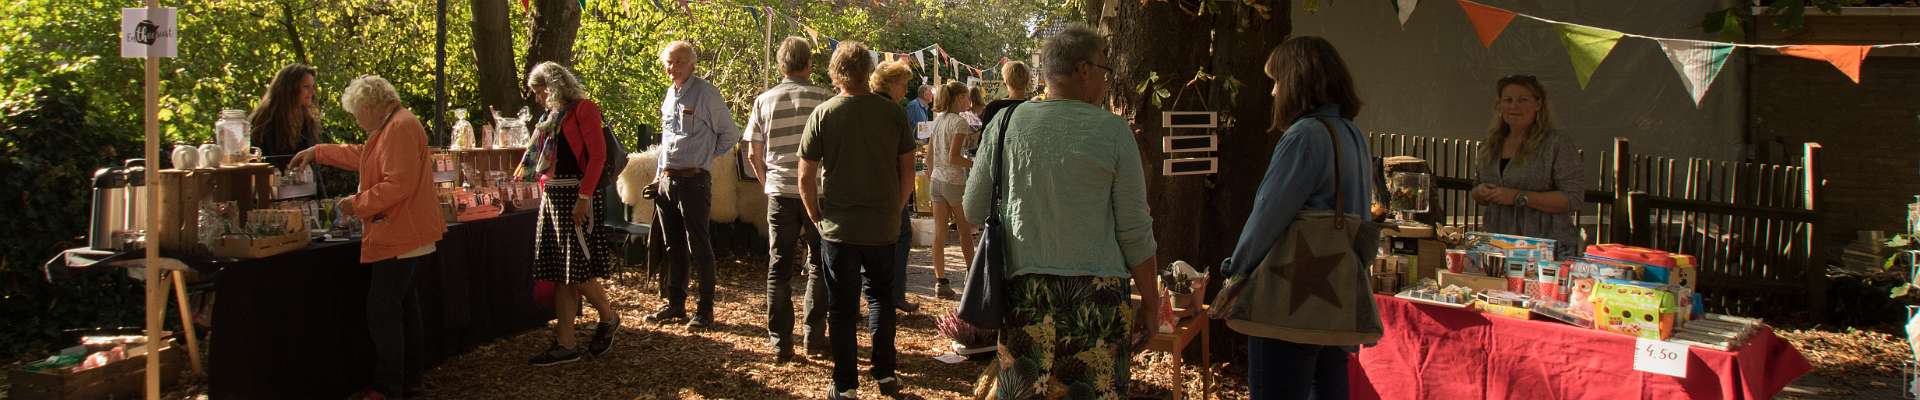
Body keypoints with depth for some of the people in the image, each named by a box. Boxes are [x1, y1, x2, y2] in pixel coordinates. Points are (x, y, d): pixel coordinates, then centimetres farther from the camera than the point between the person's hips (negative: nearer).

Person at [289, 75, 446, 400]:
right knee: (402, 306, 17)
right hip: (402, 234, 11)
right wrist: (317, 152, 29)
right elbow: (361, 156, 33)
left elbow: (399, 184, -25)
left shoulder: (400, 128, -18)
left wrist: (358, 204, -14)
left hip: (400, 236, -11)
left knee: (382, 312, -8)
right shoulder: (390, 128, 17)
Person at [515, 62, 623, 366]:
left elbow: (598, 155, -15)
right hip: (553, 197, 8)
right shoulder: (551, 117, 18)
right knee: (560, 273, 6)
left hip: (577, 195, -8)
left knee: (578, 270, -7)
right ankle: (565, 345, 8)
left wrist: (584, 196, -21)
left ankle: (609, 318, 17)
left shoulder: (583, 109, -7)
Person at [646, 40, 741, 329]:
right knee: (674, 246, 14)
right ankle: (675, 305, 23)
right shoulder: (669, 94, 14)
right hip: (667, 180, 8)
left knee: (698, 246, -4)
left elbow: (730, 135, -4)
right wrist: (659, 173, 18)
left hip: (694, 180, -8)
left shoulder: (706, 93, -9)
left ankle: (706, 310, 3)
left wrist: (706, 156, 0)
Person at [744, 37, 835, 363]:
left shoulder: (765, 100, 3)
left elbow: (754, 154, 4)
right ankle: (815, 339, 12)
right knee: (818, 264, 11)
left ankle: (780, 344, 8)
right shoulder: (825, 99, -4)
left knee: (779, 268, 8)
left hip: (779, 192, 2)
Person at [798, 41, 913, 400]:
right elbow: (907, 172, 1)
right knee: (881, 296, 20)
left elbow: (806, 176, -6)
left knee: (842, 307, 8)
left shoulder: (823, 114, -9)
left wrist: (817, 216, 8)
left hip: (838, 226, -2)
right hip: (883, 226, 2)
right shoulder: (893, 112, -4)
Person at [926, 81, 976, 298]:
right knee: (965, 232, 8)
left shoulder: (938, 120, 9)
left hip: (936, 180, 7)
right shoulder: (959, 122, -13)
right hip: (954, 181, -7)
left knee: (939, 234, 5)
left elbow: (930, 156, 13)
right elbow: (953, 158, -20)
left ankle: (940, 281, 5)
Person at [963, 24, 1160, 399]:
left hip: (1024, 292, 2)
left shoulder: (1005, 123, 3)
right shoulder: (1113, 130, -3)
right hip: (1097, 292, -2)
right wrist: (1150, 300, 8)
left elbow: (973, 211, 10)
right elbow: (1135, 230, -2)